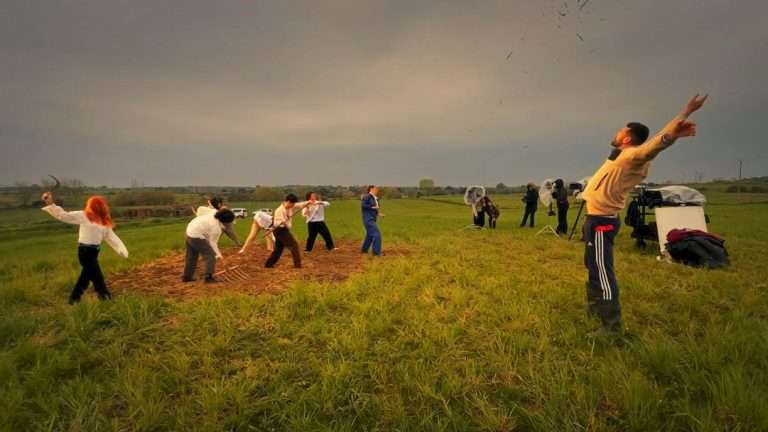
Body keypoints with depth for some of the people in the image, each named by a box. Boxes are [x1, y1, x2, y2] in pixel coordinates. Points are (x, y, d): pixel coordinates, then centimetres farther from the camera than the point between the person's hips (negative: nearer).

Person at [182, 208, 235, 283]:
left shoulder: (214, 214, -2)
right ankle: (209, 277, -4)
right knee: (210, 255, -6)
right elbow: (212, 242, -14)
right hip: (197, 237, -10)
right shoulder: (217, 228, -22)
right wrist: (218, 254, -9)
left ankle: (187, 276, 31)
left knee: (191, 256, 20)